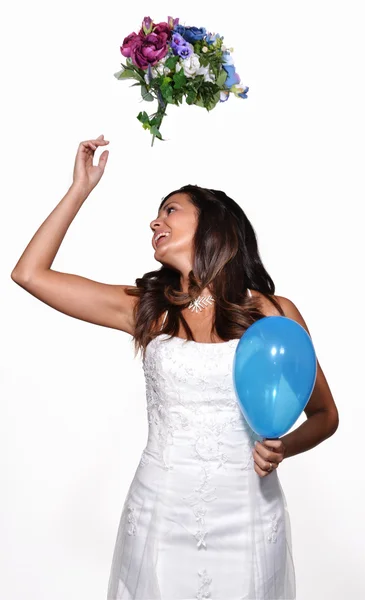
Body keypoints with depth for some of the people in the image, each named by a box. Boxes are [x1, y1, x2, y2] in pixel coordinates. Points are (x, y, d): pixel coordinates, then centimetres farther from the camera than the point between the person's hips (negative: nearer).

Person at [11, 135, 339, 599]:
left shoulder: (275, 314, -4)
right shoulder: (147, 310, 0)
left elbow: (324, 414, 6)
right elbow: (30, 273, -3)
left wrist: (284, 446, -15)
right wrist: (81, 188, 0)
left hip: (245, 517, -1)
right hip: (159, 513, 1)